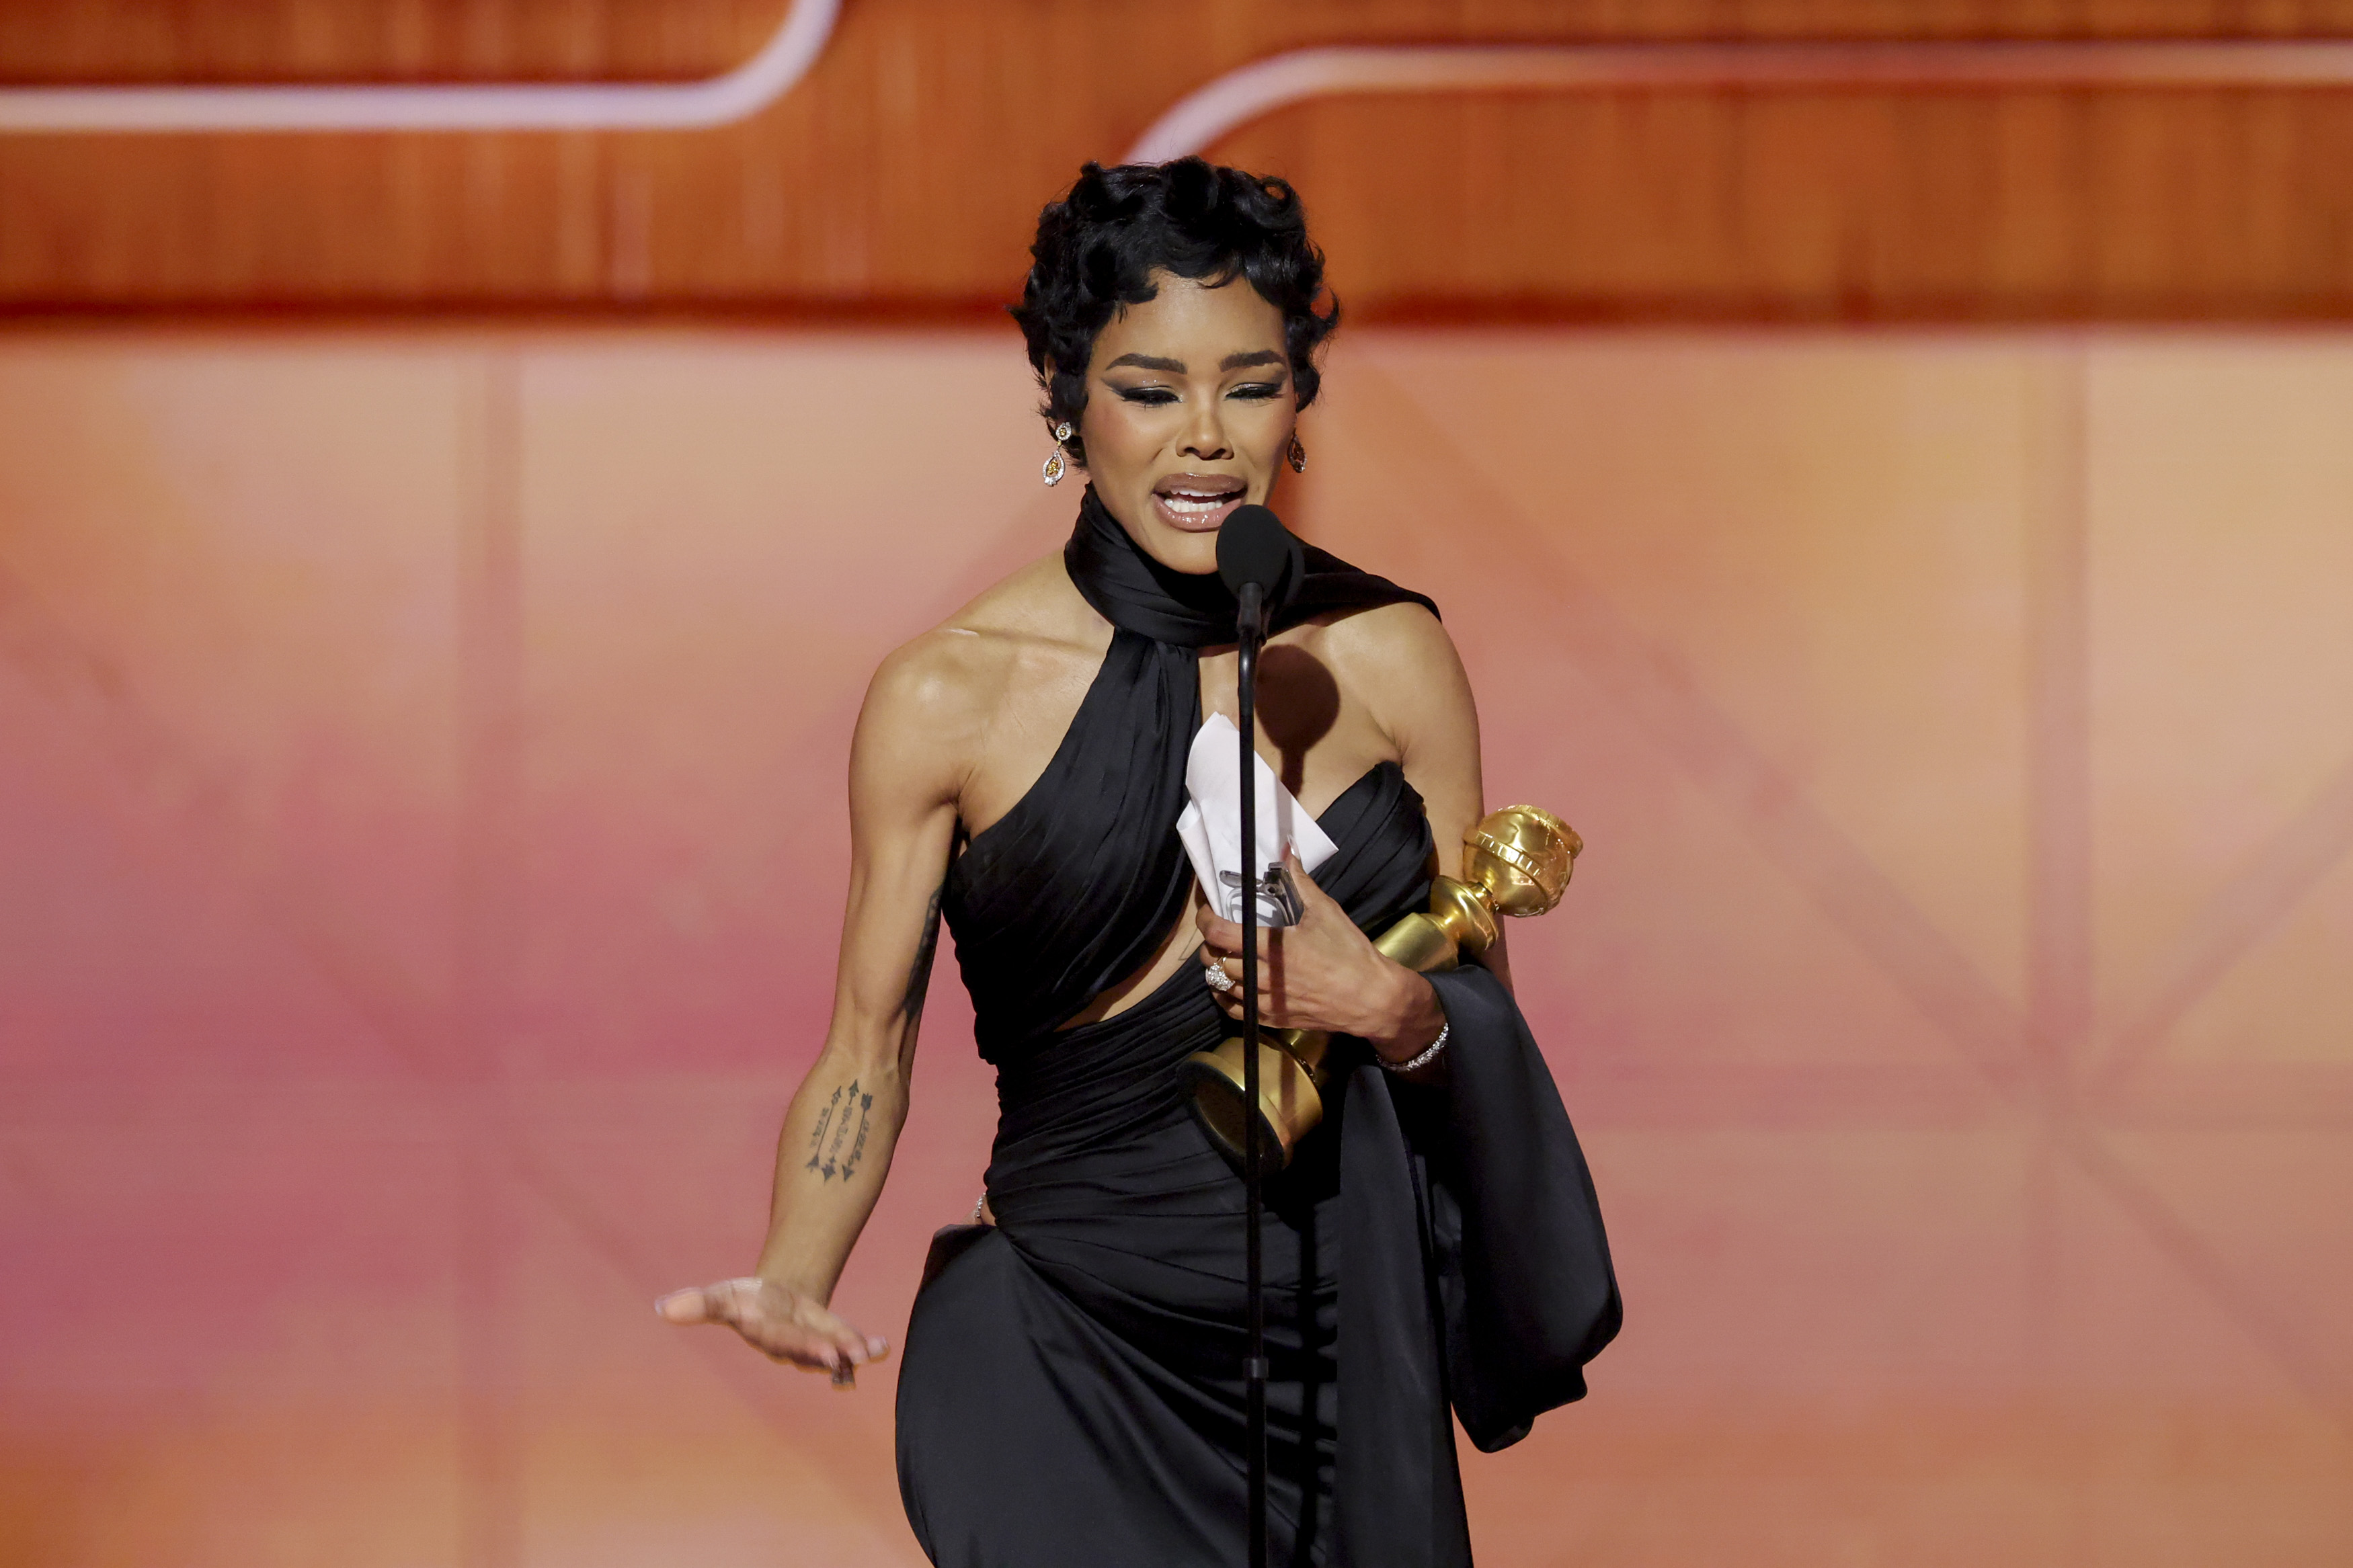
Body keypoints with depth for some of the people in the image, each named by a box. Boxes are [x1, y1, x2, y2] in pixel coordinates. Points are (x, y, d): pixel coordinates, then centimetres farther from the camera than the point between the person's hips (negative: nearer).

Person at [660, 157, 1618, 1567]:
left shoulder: (1389, 659, 1)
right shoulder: (949, 696, -4)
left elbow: (1488, 1017, 8)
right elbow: (867, 1051, -1)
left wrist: (1386, 1005, -14)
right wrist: (793, 1285, -17)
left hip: (1348, 1340, 2)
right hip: (1063, 1363, -2)